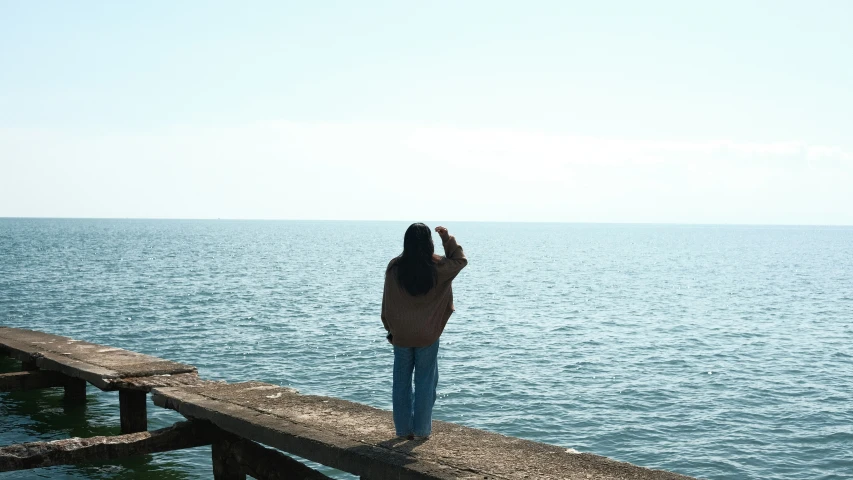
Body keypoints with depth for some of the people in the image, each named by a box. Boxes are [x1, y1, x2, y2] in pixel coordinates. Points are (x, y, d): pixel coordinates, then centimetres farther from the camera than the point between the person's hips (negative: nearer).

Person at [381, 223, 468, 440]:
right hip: (427, 335, -1)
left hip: (400, 334, 1)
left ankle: (403, 429, 17)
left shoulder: (394, 267, -8)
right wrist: (447, 238, 14)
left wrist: (390, 329, 14)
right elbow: (460, 260, 10)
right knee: (425, 382, 8)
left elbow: (387, 302, 2)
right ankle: (421, 429, 12)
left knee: (401, 382, 10)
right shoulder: (437, 267, -11)